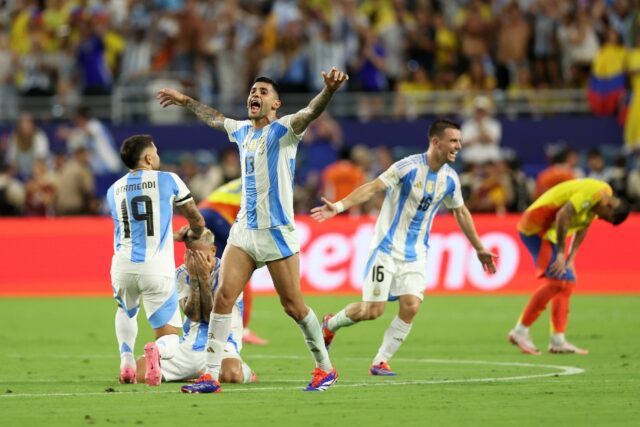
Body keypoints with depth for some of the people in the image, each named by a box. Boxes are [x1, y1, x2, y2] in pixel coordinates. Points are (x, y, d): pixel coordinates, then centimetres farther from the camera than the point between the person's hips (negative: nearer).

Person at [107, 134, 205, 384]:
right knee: (169, 342, 3)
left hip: (123, 267, 3)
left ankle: (126, 360, 14)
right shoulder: (167, 181, 5)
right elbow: (197, 223, 15)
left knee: (126, 311, 37)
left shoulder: (114, 190, 15)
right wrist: (191, 235, 39)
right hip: (156, 269, -3)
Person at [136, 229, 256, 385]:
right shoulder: (182, 274, 5)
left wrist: (204, 278, -17)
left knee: (231, 374, -39)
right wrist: (194, 279, -16)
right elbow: (193, 315, -8)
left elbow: (212, 317, -12)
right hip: (189, 347, 2)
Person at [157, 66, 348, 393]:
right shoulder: (243, 131, 13)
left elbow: (310, 111, -28)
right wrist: (186, 101, 45)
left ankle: (325, 368, 14)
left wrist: (329, 91, -48)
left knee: (293, 305, -3)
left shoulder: (283, 130, -7)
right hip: (244, 231, 6)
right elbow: (214, 119, 35)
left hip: (276, 233, -6)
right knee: (223, 297, -4)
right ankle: (211, 375, -2)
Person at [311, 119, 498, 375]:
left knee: (411, 306, -12)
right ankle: (330, 324, 24)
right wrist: (339, 206, -36)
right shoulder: (408, 167, -16)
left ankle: (381, 362, 1)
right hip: (387, 248, -5)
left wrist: (479, 249, 25)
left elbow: (461, 213, 19)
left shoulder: (450, 179, 2)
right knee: (373, 311, -6)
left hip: (415, 255, 5)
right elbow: (373, 187, -23)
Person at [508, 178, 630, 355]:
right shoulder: (593, 192, -22)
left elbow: (581, 229, 15)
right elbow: (563, 216, -28)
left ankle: (558, 340, 7)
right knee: (556, 281, -15)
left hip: (550, 231, 10)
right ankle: (520, 331, -10)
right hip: (536, 226, -10)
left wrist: (570, 259, 5)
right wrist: (561, 253, -23)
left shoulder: (601, 196, 9)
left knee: (568, 282, 7)